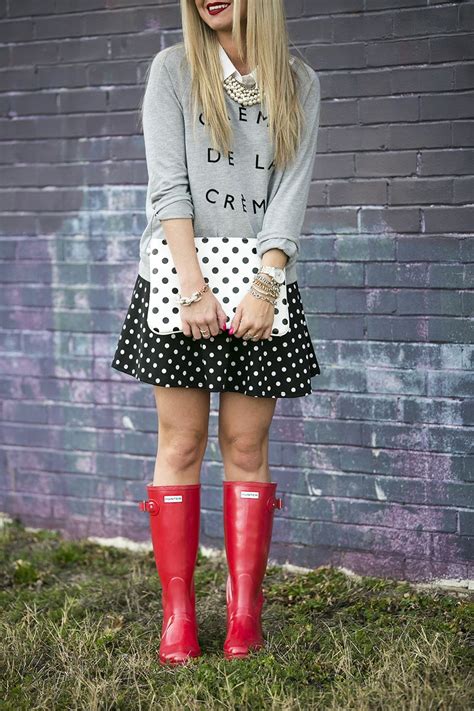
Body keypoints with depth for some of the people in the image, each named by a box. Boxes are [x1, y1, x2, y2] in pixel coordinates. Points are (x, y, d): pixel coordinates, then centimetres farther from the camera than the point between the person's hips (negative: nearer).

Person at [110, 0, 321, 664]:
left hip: (260, 286, 1)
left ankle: (245, 613, 10)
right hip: (180, 280, -1)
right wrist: (195, 288, -16)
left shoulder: (299, 84, 8)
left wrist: (264, 287, -14)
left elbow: (292, 192, -1)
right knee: (181, 445, 0)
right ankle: (178, 615, 7)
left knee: (246, 448, 3)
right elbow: (169, 185, -6)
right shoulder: (173, 69, 4)